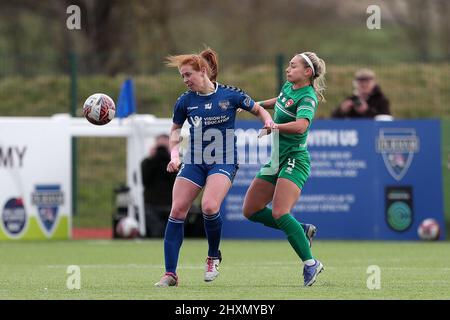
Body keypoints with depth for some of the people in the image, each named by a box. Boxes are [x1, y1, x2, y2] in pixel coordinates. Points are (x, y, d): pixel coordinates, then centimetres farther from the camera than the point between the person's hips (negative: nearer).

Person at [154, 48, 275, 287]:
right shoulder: (185, 101, 1)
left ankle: (213, 257, 2)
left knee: (209, 207, -26)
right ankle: (170, 274, -1)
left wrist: (268, 121, -13)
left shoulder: (230, 95, -7)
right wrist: (174, 155, 1)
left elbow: (258, 110, 7)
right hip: (194, 162, 4)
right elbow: (176, 129, 16)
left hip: (223, 162, -4)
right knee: (177, 211, -8)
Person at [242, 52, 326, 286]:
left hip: (294, 160, -9)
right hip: (276, 159, 9)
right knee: (250, 211, 7)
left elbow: (301, 126, -35)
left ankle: (310, 263, -17)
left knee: (279, 214, -24)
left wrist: (274, 126, -44)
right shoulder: (288, 87, 10)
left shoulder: (307, 98, -16)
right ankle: (301, 231, 18)